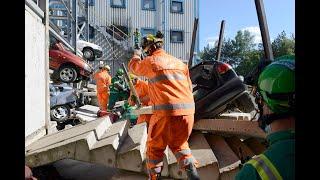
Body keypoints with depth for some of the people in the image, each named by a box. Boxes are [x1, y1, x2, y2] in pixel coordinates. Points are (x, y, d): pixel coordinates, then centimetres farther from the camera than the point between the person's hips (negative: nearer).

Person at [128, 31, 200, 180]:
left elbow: (133, 67, 22)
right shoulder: (179, 62, 16)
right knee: (179, 144, 24)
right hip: (188, 110, 6)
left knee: (155, 147, 13)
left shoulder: (150, 61, 2)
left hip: (166, 111, -5)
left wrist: (136, 55, 39)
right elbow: (189, 87, 16)